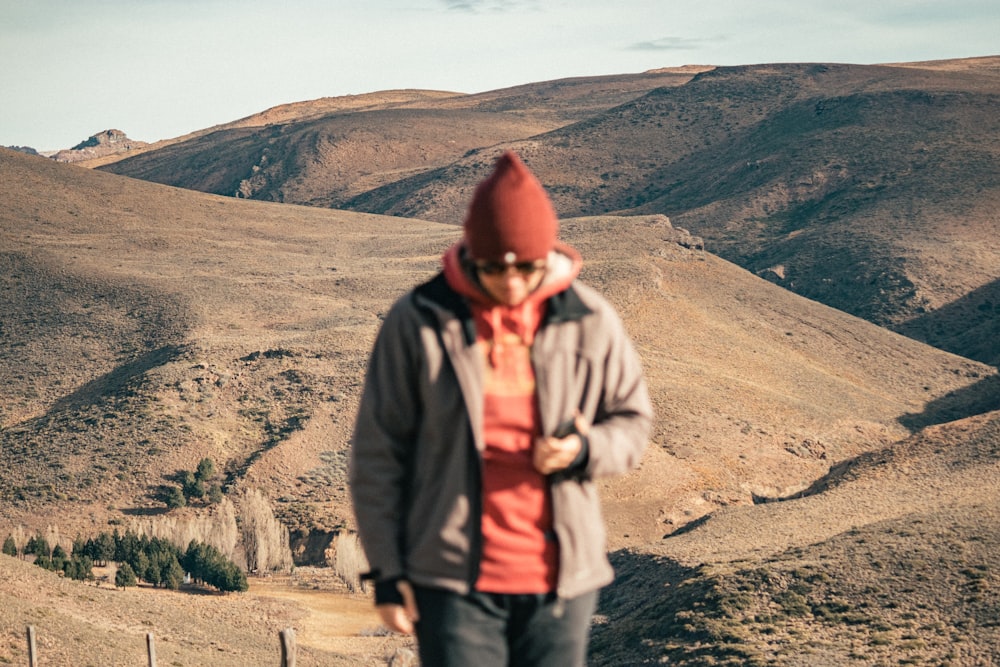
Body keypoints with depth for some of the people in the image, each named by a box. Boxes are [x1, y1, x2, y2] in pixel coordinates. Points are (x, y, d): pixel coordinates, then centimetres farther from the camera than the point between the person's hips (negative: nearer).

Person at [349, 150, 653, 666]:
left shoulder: (590, 322, 0)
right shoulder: (417, 322, -5)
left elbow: (633, 420, 11)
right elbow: (378, 450, -1)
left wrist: (584, 450, -13)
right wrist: (386, 570, -2)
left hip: (560, 579, 2)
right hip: (454, 581, -2)